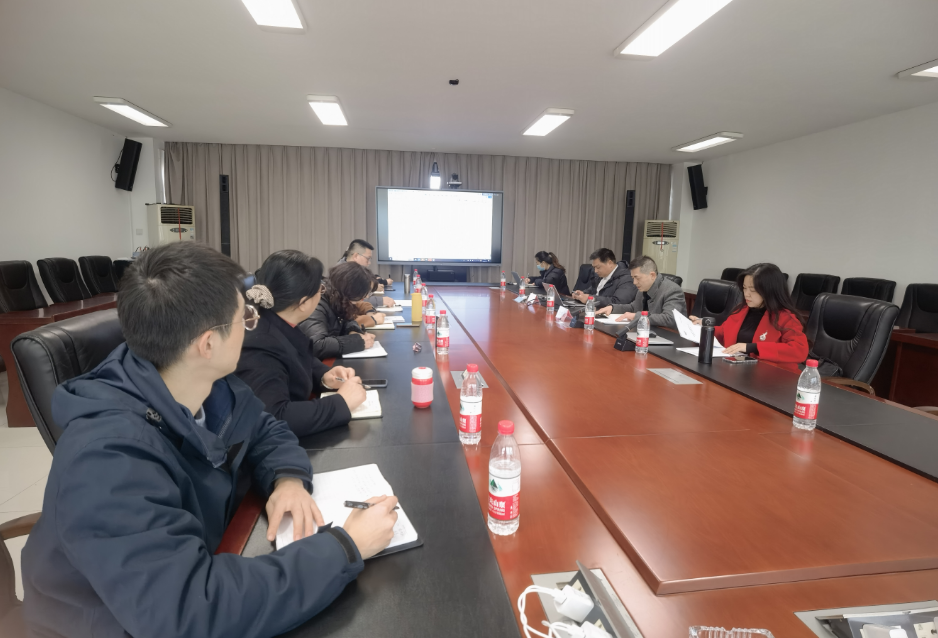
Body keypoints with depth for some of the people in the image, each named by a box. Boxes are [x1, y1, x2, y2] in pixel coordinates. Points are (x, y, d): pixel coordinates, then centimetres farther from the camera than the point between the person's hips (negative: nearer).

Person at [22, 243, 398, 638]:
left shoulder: (212, 385, -11)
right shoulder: (107, 455, -33)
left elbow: (267, 432, 5)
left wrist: (289, 479, -16)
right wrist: (347, 546, -33)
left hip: (195, 582, 6)